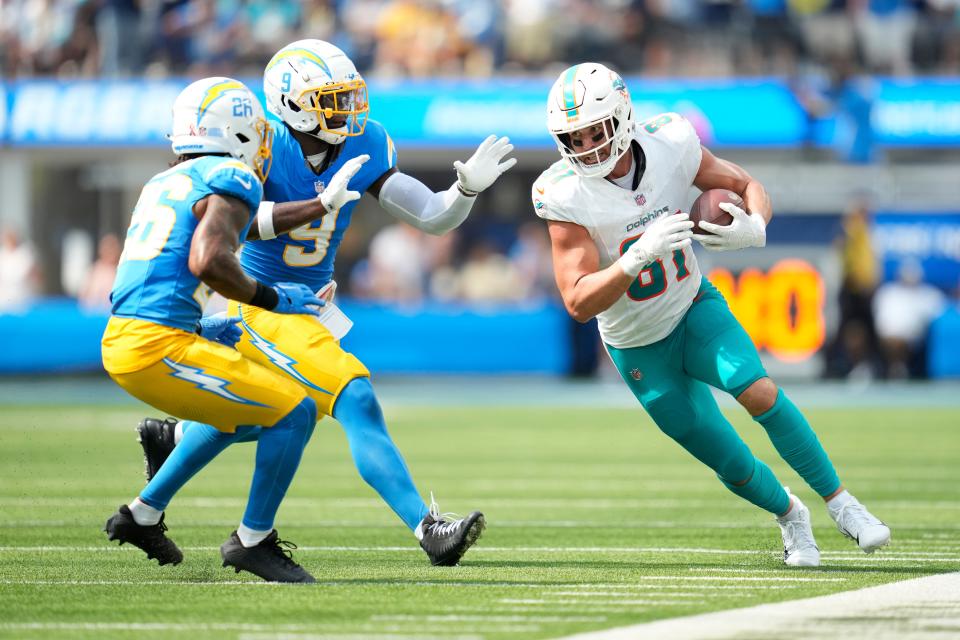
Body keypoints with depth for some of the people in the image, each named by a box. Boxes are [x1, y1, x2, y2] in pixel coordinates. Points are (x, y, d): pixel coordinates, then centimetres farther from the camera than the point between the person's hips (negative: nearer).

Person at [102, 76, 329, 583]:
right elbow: (207, 260, -21)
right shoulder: (232, 180, -5)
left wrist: (203, 331, 22)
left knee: (240, 412, 30)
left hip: (119, 345, 9)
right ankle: (252, 540, 4)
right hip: (157, 349, -9)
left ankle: (143, 515, 33)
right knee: (293, 413, -4)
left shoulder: (163, 184, 21)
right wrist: (269, 298, -8)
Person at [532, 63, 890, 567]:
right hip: (640, 350, -1)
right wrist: (640, 255, -43)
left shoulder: (669, 144, -18)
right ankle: (788, 515, 34)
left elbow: (746, 186, -3)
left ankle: (841, 503, -9)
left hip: (694, 308, 1)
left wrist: (754, 228, -27)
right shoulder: (565, 195, -25)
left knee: (759, 392, -26)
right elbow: (579, 303, -28)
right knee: (732, 466, 1)